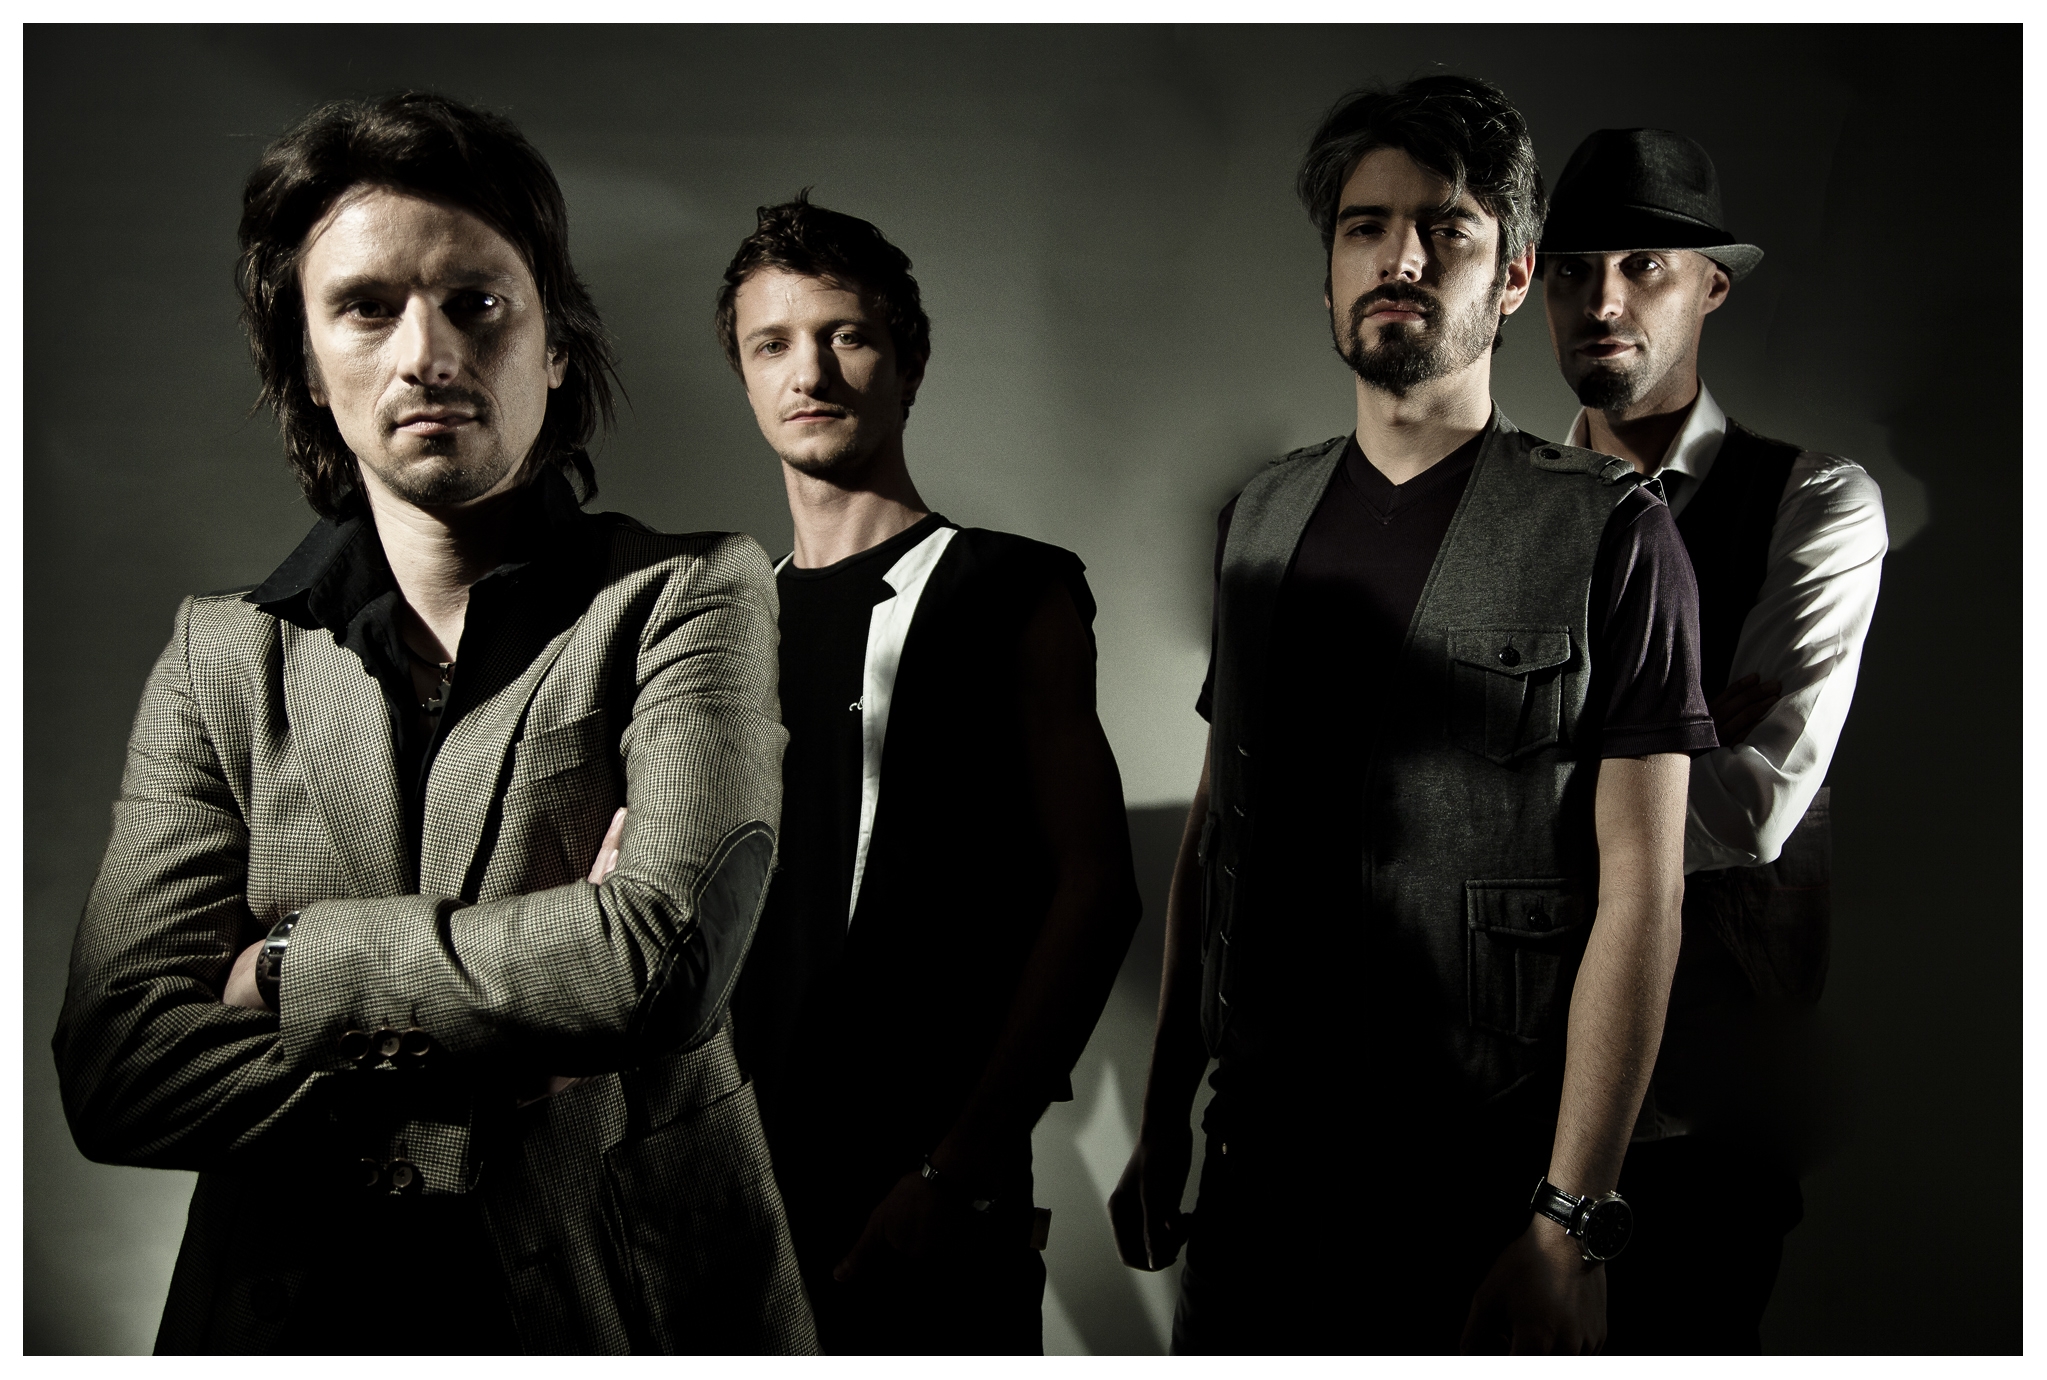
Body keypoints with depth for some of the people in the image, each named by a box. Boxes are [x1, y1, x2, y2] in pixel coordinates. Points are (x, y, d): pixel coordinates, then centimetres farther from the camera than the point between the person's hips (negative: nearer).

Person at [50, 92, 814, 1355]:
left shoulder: (690, 597, -7)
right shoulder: (221, 658, 0)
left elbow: (665, 959, -22)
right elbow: (120, 1070, -8)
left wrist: (290, 964, -12)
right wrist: (493, 1050, -19)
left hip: (642, 1303, -1)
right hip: (301, 1312, 2)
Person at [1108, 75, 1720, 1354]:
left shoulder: (1608, 530, -7)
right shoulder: (1262, 521, 8)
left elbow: (1641, 889, -10)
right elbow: (1212, 831, 10)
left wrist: (1571, 1219, -15)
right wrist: (1164, 1116, 8)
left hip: (1488, 1186, -4)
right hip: (1263, 1156, 4)